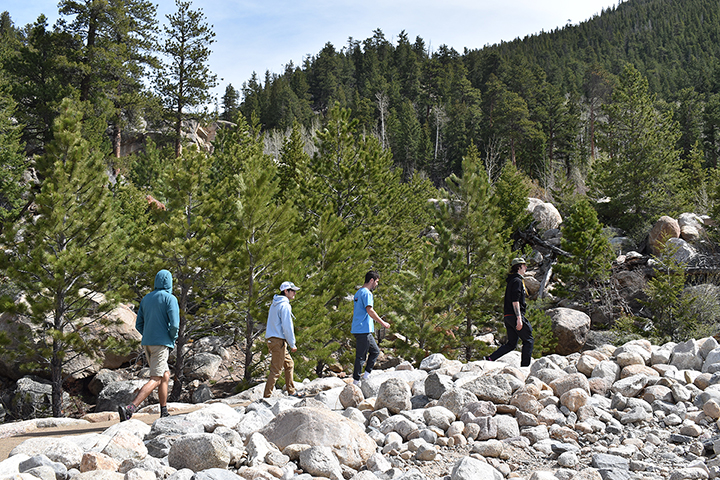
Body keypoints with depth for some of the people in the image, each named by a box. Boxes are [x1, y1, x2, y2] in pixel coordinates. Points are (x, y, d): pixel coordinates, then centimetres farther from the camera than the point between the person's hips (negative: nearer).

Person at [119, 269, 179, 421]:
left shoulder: (146, 299, 14)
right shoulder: (170, 298, -7)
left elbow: (139, 325, 14)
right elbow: (174, 324, -16)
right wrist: (172, 340, 1)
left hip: (147, 344, 7)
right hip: (162, 343, -7)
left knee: (166, 375, 19)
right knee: (155, 380, -9)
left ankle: (164, 412, 19)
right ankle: (130, 409, -25)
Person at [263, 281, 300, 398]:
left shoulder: (274, 304, 17)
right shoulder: (284, 305, -14)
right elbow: (287, 327, -17)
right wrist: (292, 344, -9)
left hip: (271, 339, 10)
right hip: (279, 341, -10)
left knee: (289, 364, 19)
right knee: (276, 370, -7)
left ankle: (291, 391, 23)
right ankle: (267, 396, -7)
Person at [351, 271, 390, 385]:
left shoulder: (358, 293, 19)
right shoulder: (366, 293, -12)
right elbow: (370, 311, -20)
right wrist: (382, 322, -12)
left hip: (359, 329, 10)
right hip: (363, 330, -10)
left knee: (375, 351, 14)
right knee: (361, 356, -6)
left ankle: (366, 375, 10)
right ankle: (356, 380, -3)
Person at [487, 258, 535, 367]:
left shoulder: (511, 281, 21)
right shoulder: (517, 281, -10)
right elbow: (515, 301, -19)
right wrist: (519, 318, -24)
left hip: (508, 316, 10)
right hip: (515, 316, -10)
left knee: (511, 343, 10)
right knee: (529, 340, -1)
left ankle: (490, 358, -1)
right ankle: (525, 366, -2)